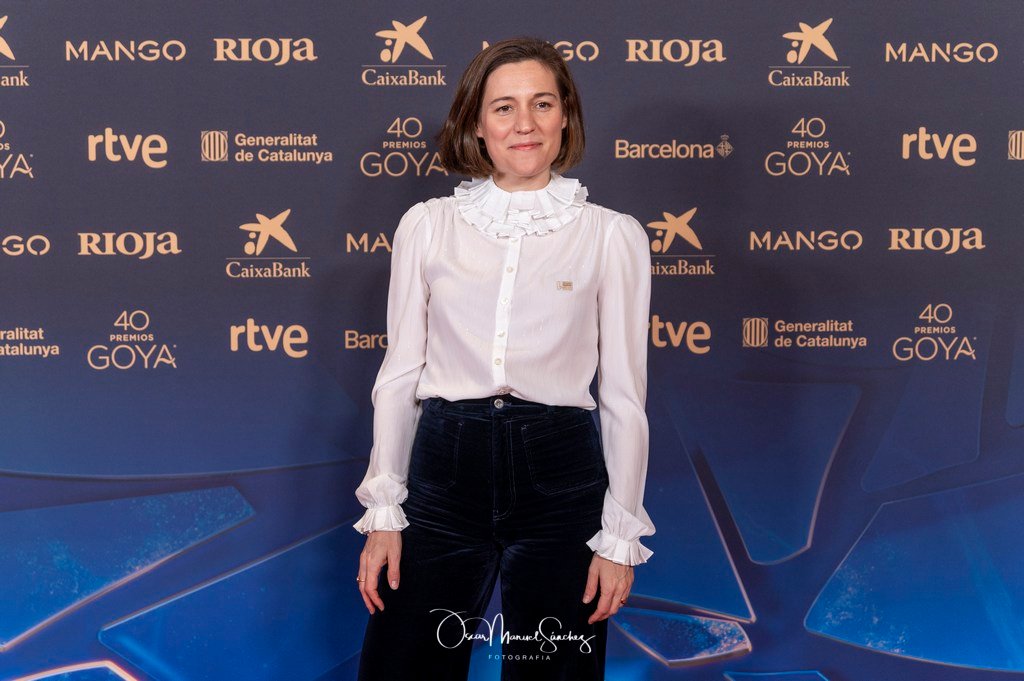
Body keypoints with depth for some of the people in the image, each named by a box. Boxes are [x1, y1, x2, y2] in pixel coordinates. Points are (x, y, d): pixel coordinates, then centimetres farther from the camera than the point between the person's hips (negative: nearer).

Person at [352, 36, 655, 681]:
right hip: (444, 469, 1)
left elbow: (624, 395, 2)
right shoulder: (428, 225, 5)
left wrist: (620, 537, 0)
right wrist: (383, 513, 3)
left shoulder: (612, 235, 1)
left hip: (557, 477, -1)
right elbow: (399, 374, 7)